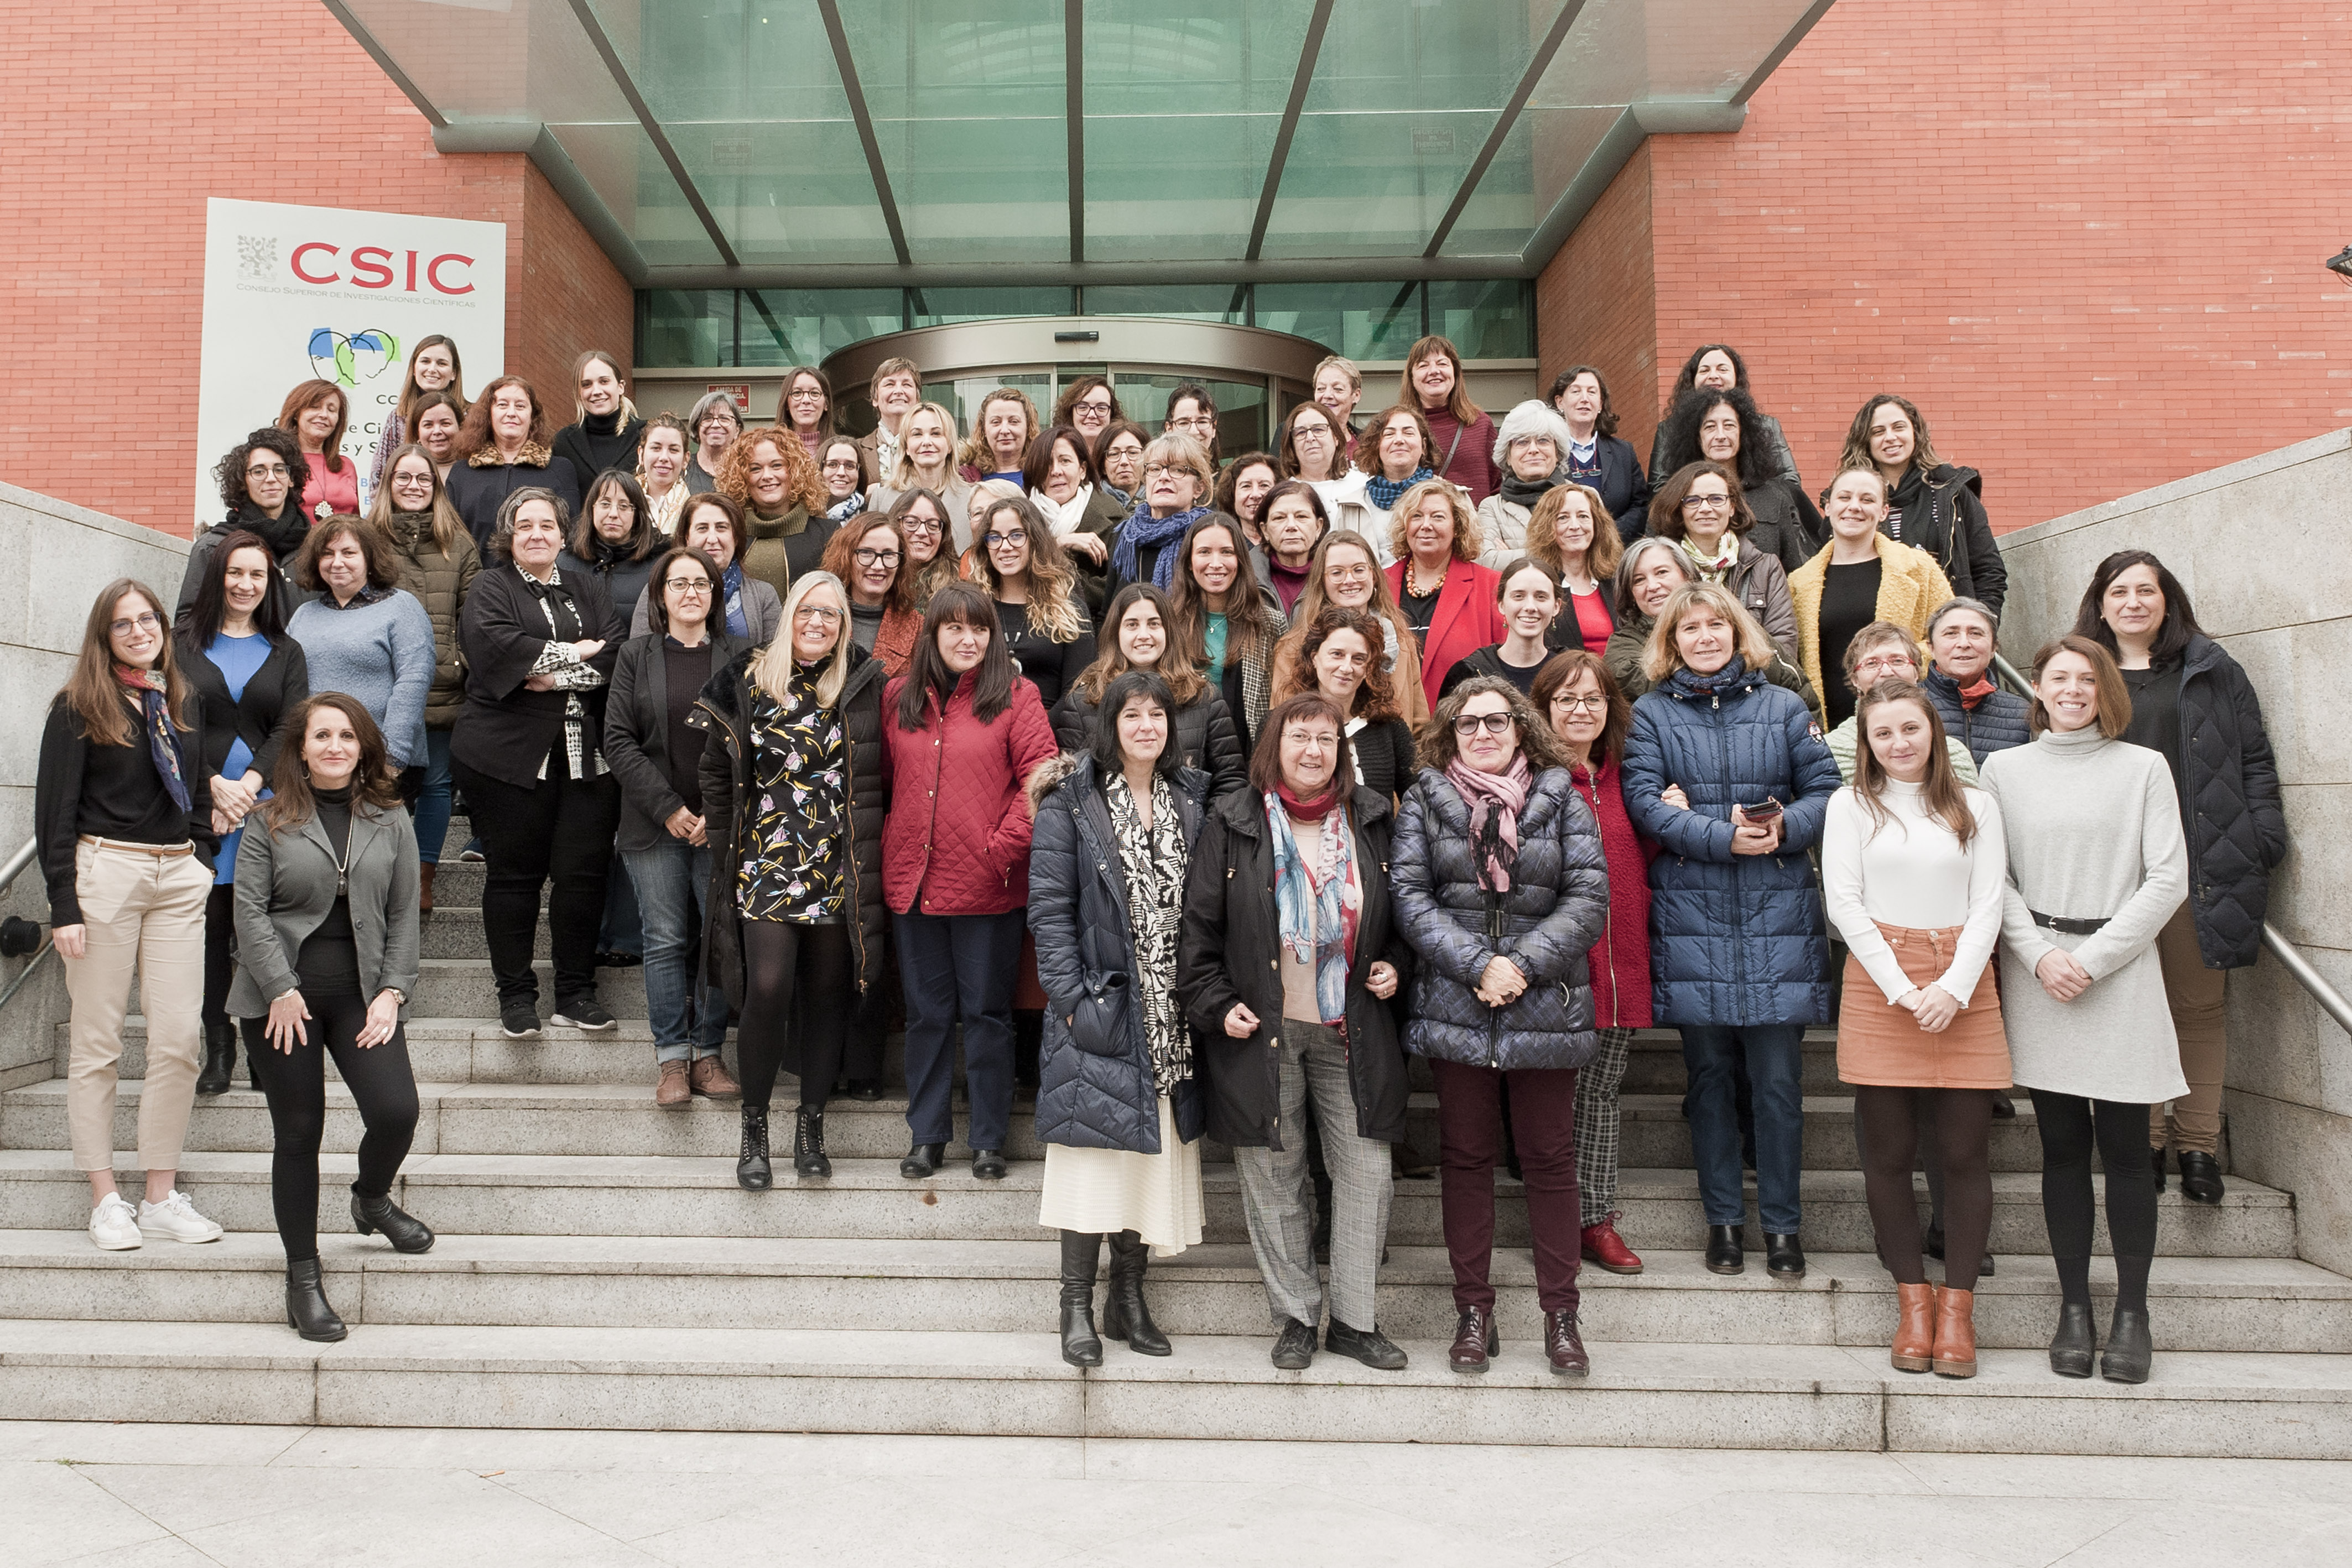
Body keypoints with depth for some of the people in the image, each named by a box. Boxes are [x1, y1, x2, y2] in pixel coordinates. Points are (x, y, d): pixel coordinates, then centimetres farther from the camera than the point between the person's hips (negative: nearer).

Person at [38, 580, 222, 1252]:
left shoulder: (182, 704, 15)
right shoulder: (78, 707, 0)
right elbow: (55, 810, -4)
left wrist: (202, 861, 10)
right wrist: (63, 904, -9)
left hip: (179, 879, 4)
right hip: (105, 874, -4)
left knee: (179, 1040, 0)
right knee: (96, 1043, 2)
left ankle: (162, 1197, 9)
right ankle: (106, 1200, 10)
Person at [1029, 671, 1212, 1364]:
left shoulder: (1192, 798, 10)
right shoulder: (1071, 800, -2)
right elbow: (1049, 905, -6)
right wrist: (1070, 996, -13)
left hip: (1170, 1012, 4)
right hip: (1099, 1003, -4)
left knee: (1156, 1149, 7)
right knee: (1095, 1147, -4)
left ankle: (1129, 1294, 19)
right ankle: (1077, 1305, 7)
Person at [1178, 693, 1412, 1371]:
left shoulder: (1370, 819, 6)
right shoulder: (1234, 824, -2)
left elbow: (1402, 910, 17)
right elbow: (1198, 925, 0)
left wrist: (1396, 964, 2)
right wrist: (1215, 1005, -6)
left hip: (1351, 1030, 2)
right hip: (1261, 1031, -2)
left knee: (1366, 1173, 3)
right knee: (1275, 1176, 6)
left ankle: (1354, 1320, 17)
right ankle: (1295, 1317, 20)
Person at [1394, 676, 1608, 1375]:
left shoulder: (1561, 801, 4)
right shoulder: (1425, 801, 5)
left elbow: (1589, 899, -2)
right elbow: (1409, 895, -4)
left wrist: (1524, 963, -14)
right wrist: (1477, 964, -14)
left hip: (1546, 1008, 0)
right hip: (1454, 1008, 0)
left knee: (1550, 1159, 6)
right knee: (1465, 1157, 8)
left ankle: (1561, 1313, 18)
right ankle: (1473, 1311, 19)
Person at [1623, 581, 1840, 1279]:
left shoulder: (1783, 709, 10)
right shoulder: (1651, 714, 6)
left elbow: (1826, 789, 7)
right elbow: (1644, 801, -6)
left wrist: (1785, 827, -13)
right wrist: (1725, 837, -16)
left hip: (1778, 915, 1)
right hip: (1691, 916, 0)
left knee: (1779, 1078, 0)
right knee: (1709, 1073, 7)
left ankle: (1783, 1223, 14)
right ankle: (1723, 1218, 20)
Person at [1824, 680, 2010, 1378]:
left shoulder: (1976, 808, 10)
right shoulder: (1851, 805, 7)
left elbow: (1987, 905, 4)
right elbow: (1843, 902, 0)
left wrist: (1953, 988, -10)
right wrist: (1902, 988, -9)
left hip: (1962, 988, 1)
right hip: (1878, 985, 0)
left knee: (1964, 1151, -1)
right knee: (1888, 1152, 2)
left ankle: (1958, 1306, 10)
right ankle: (1913, 1300, 14)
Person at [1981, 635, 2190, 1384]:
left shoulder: (2144, 768, 4)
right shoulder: (2004, 768, 8)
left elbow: (2167, 879, -1)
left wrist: (2093, 958, -9)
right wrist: (2040, 956, -8)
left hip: (2121, 972, -1)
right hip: (2037, 974, 1)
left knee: (2124, 1148, 0)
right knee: (2062, 1147, 5)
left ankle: (2131, 1312, 11)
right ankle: (2073, 1307, 14)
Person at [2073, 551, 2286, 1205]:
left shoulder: (2213, 672, 11)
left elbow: (2254, 759, 9)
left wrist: (2263, 839, -1)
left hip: (2201, 866, 0)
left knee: (2199, 1005, 4)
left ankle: (2199, 1144, 12)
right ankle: (2144, 1140, 12)